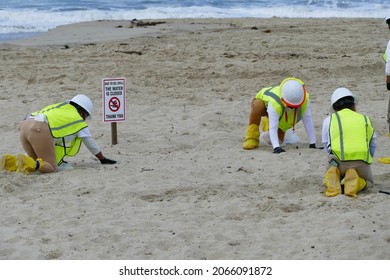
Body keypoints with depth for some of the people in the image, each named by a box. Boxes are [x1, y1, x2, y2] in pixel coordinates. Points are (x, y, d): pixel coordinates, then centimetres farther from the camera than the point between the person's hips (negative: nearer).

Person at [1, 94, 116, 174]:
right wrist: (103, 159, 42)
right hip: (40, 130, -8)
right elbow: (91, 144, 27)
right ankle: (26, 163, -24)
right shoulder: (79, 120, 17)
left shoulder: (57, 108, 35)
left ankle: (12, 161, -2)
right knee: (52, 168, 0)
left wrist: (56, 158, 53)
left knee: (36, 162, 22)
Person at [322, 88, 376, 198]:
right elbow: (372, 148, 27)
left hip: (337, 160, 0)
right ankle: (355, 182, -6)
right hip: (362, 162, 0)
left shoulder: (329, 120, 18)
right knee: (369, 181, 30)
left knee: (327, 179, 30)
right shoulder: (365, 119, 22)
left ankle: (333, 179, -7)